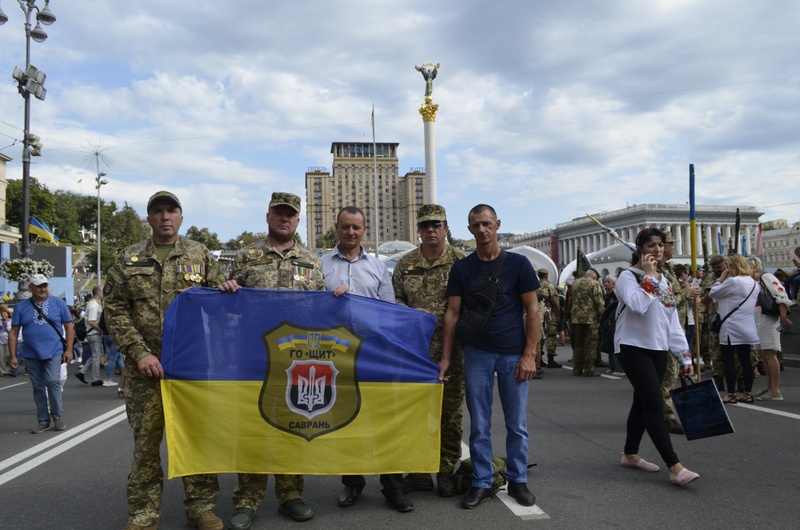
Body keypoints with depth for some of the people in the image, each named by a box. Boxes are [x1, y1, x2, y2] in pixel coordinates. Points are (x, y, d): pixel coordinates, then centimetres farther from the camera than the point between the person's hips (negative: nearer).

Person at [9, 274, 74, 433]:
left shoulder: (58, 303, 0)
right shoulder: (21, 307, 4)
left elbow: (69, 327, 2)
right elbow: (13, 332, 5)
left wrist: (69, 349, -4)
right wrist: (13, 356, 0)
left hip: (54, 352, -2)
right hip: (31, 355, 2)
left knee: (52, 381, -12)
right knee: (38, 388, 9)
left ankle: (58, 416, 6)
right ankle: (43, 421, 19)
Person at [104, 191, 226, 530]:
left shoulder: (201, 256, 9)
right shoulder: (128, 260, 8)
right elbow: (115, 311, 2)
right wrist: (139, 353, -8)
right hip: (146, 366, 0)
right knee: (145, 441, 4)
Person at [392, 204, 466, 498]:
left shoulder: (461, 262, 1)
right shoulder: (405, 264, 8)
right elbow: (393, 299, 13)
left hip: (452, 350, -2)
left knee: (450, 412, 5)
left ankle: (446, 471, 19)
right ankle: (417, 471, 20)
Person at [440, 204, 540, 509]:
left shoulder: (517, 264, 0)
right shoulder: (462, 268, 4)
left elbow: (532, 310, -1)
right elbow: (453, 313, 4)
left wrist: (529, 355, -8)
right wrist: (445, 358, -2)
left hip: (514, 355, -1)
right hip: (477, 354, 1)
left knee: (516, 424, 7)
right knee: (479, 425, 6)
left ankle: (517, 480, 23)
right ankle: (482, 483, 18)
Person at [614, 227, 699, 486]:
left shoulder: (664, 281, 14)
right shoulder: (628, 276, -8)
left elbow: (673, 321, 14)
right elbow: (638, 305, -28)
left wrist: (684, 356, 10)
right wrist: (648, 275, -20)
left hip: (658, 349, 8)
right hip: (634, 347, -7)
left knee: (643, 402, 12)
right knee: (654, 404, -13)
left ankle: (630, 454, 25)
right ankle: (675, 468, -16)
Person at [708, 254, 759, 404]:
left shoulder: (733, 281, -16)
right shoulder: (754, 283, 13)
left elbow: (712, 293, -8)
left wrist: (721, 279, 2)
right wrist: (723, 302, 17)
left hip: (732, 327, -8)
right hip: (747, 328, 8)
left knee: (728, 360, -1)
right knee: (745, 360, 9)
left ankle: (731, 394, 0)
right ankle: (747, 393, 12)